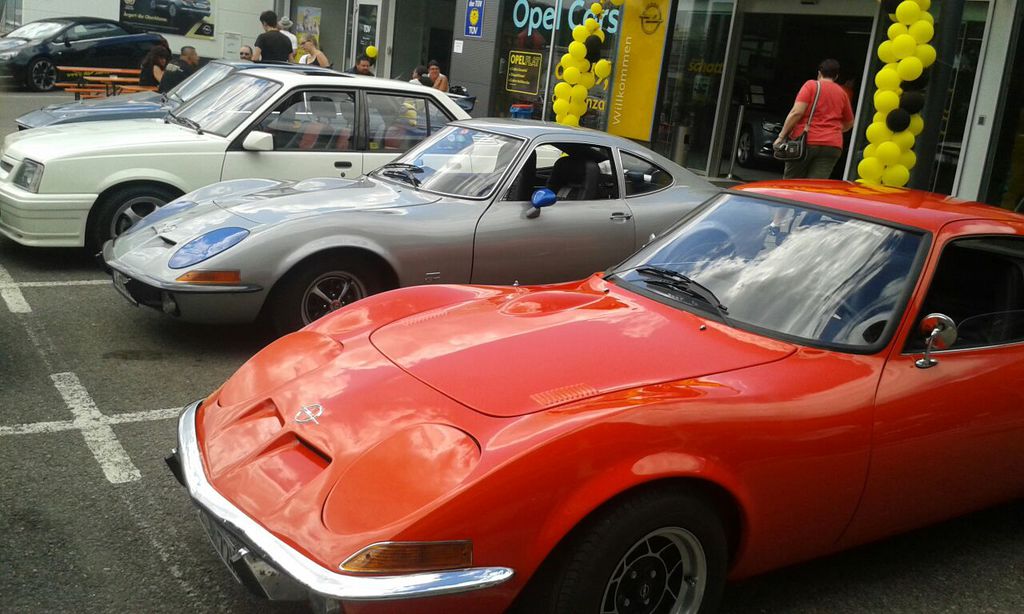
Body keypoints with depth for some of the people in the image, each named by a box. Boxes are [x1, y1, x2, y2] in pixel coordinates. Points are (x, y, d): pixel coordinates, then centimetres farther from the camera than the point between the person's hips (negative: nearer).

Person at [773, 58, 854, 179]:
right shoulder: (842, 93, 14)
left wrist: (782, 136, -7)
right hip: (832, 146, 3)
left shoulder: (811, 85, 2)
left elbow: (797, 112, -11)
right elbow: (849, 124, 26)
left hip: (806, 141, -3)